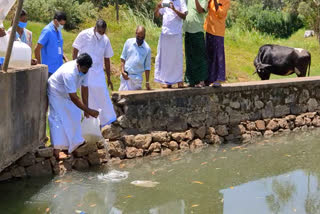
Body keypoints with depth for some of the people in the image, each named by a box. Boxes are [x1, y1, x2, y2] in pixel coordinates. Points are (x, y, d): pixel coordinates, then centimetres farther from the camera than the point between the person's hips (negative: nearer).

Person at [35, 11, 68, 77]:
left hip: (59, 68, 8)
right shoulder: (47, 31, -12)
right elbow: (37, 49, -13)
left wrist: (65, 58, 4)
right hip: (50, 69, -8)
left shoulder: (58, 31, 12)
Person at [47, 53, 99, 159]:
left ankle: (74, 142, 22)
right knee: (57, 118, -13)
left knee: (75, 115, 8)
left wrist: (86, 108, -8)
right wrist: (89, 110, -39)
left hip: (68, 94, 8)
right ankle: (57, 149, -15)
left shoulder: (84, 70, -18)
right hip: (56, 92, -8)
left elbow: (84, 88, -7)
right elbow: (74, 97, -40)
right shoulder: (69, 73, -41)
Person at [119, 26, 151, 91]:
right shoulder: (129, 42, 3)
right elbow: (123, 58, 6)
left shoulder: (147, 49, 1)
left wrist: (147, 82, 1)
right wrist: (122, 71, -6)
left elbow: (147, 67, 4)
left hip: (137, 78, 0)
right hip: (125, 76, 0)